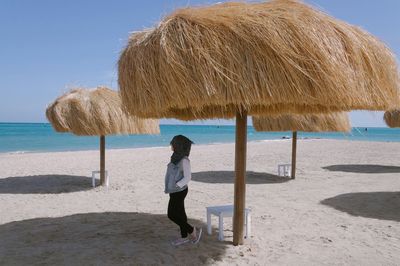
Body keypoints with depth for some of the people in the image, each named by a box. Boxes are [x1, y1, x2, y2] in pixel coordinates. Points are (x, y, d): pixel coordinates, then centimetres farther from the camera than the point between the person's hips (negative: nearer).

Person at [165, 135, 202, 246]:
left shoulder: (184, 160, -21)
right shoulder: (177, 157, 5)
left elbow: (188, 177, -20)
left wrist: (176, 185, -29)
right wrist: (170, 187, 15)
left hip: (179, 191, -8)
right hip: (175, 191, 8)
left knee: (172, 215, -3)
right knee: (179, 213, 14)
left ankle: (192, 231, 8)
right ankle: (184, 237, 25)